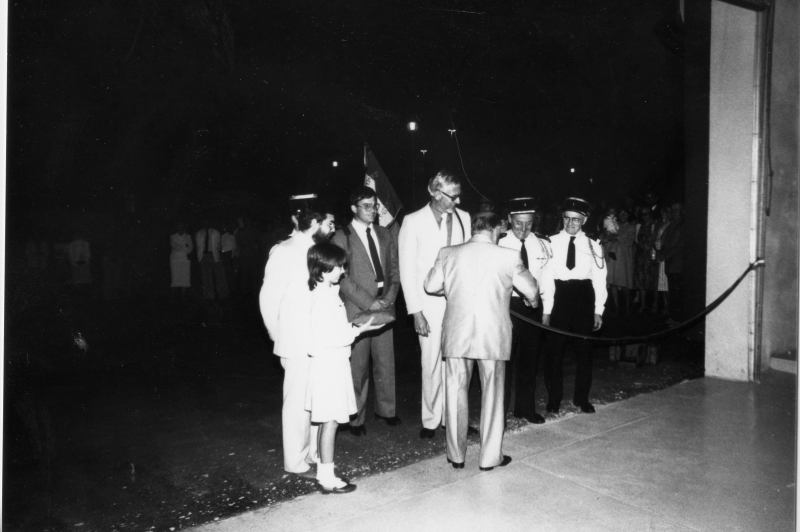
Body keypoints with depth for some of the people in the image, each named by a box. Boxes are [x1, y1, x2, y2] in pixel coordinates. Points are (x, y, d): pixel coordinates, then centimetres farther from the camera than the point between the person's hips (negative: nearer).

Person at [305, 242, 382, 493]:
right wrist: (358, 330, -19)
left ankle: (323, 470, 27)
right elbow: (324, 339, -23)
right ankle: (327, 478, 7)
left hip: (333, 364, 10)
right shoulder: (323, 298, -20)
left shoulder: (328, 293, 10)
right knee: (330, 421, -2)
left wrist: (352, 328, 7)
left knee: (327, 421, 16)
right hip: (328, 366, -10)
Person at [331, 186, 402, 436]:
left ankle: (386, 409, 28)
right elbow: (343, 278, -9)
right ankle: (355, 418, 14)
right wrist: (369, 303, -13)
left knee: (386, 361, 11)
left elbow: (394, 270, 12)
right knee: (357, 366, 0)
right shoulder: (342, 238, -3)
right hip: (357, 310, -5)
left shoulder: (385, 235, 13)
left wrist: (389, 298, -4)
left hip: (384, 307, 5)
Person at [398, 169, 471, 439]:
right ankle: (431, 419, 20)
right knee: (432, 364, 3)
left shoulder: (463, 218, 6)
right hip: (430, 305, -3)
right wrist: (416, 312, -9)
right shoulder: (413, 222, -5)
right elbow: (407, 270, -5)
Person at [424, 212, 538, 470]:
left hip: (456, 335, 2)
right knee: (492, 394, 11)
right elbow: (530, 289, 5)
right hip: (492, 337, -2)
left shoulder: (448, 254, -1)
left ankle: (456, 456, 23)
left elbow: (431, 286, 10)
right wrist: (531, 300, 28)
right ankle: (490, 457, 20)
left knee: (456, 393, 12)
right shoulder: (508, 257, -6)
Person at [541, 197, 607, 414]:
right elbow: (547, 277, -4)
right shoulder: (552, 243, -1)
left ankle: (581, 397, 26)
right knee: (554, 349, 4)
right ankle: (554, 398, 19)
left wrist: (598, 310, 1)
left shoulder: (593, 246, 5)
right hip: (559, 295, -1)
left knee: (584, 349, 11)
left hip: (583, 297, 2)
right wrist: (546, 309, -8)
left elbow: (599, 279, 6)